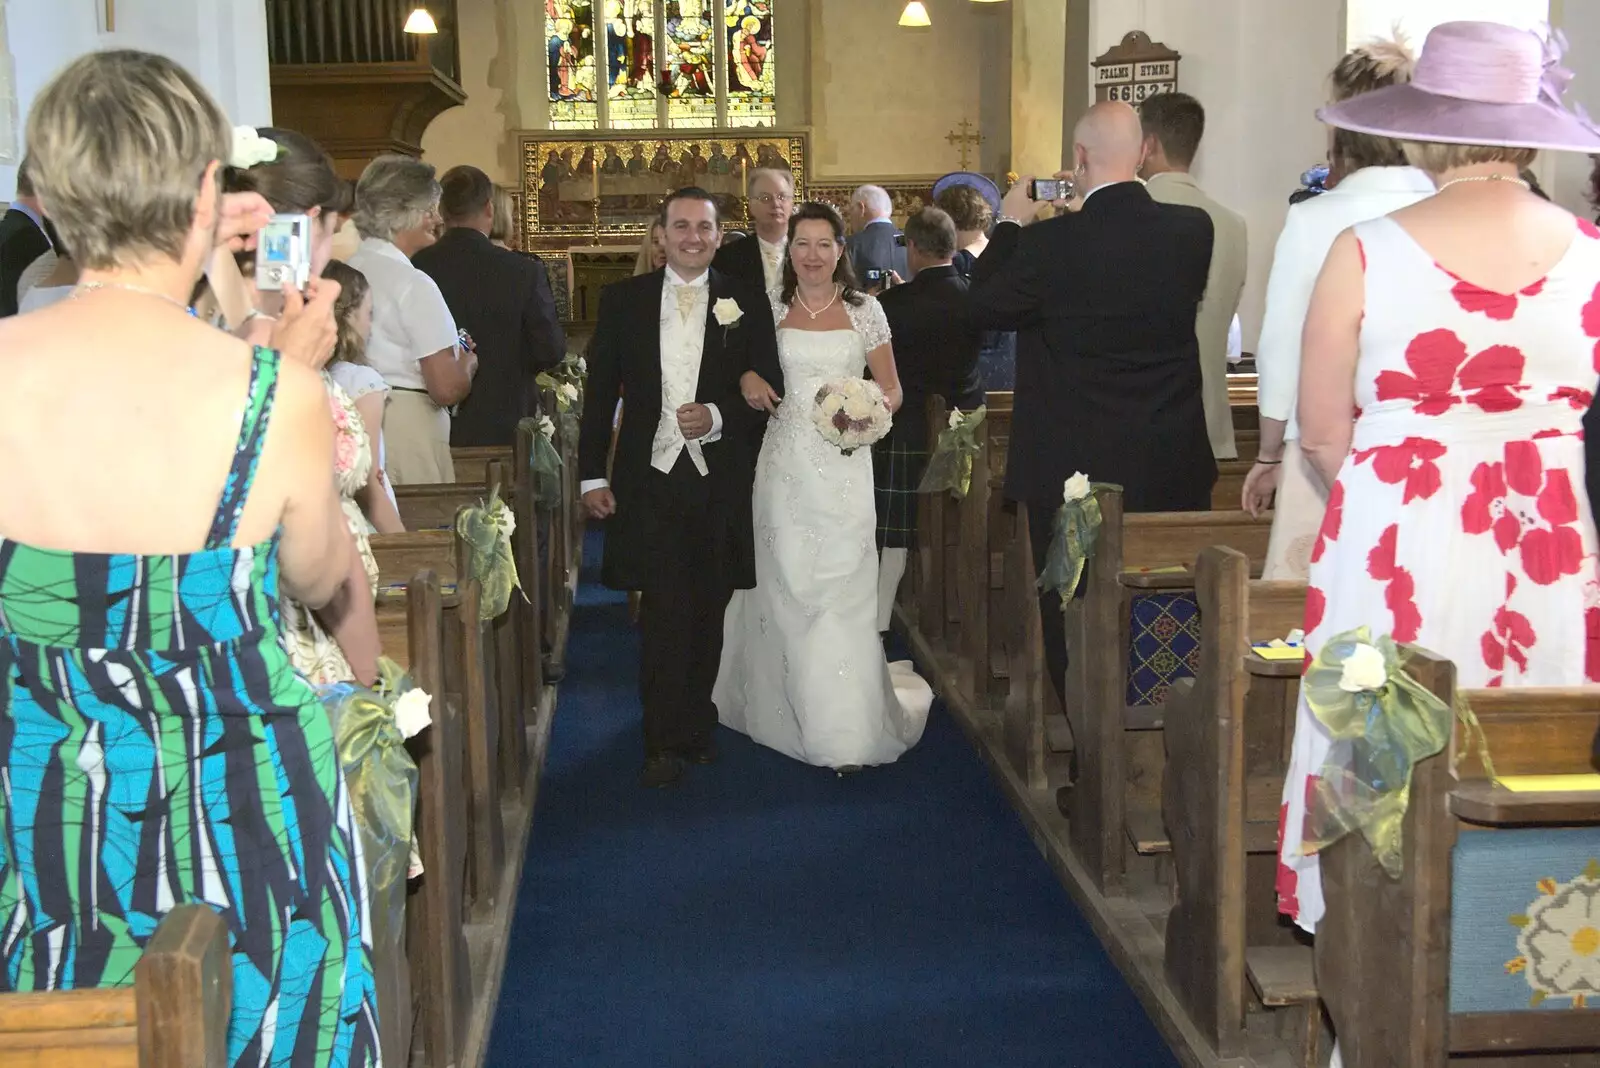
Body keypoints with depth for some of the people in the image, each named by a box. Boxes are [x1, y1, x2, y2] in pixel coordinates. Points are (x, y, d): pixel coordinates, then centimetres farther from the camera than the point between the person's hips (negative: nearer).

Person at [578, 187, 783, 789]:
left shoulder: (746, 303, 4)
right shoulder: (623, 300, 5)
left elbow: (768, 390, 3)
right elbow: (600, 393, 5)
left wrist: (717, 417, -16)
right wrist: (592, 475, 0)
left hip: (720, 483, 1)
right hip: (650, 478, -1)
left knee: (707, 615, 11)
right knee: (664, 614, -6)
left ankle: (696, 725, 27)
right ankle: (666, 743, 2)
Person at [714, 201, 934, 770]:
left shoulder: (865, 310, 4)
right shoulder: (771, 309, 6)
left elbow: (892, 389, 8)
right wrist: (750, 381, -10)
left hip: (844, 464, -1)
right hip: (785, 464, 2)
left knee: (841, 589, -5)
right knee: (785, 586, 6)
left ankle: (847, 730, 0)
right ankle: (791, 708, 22)